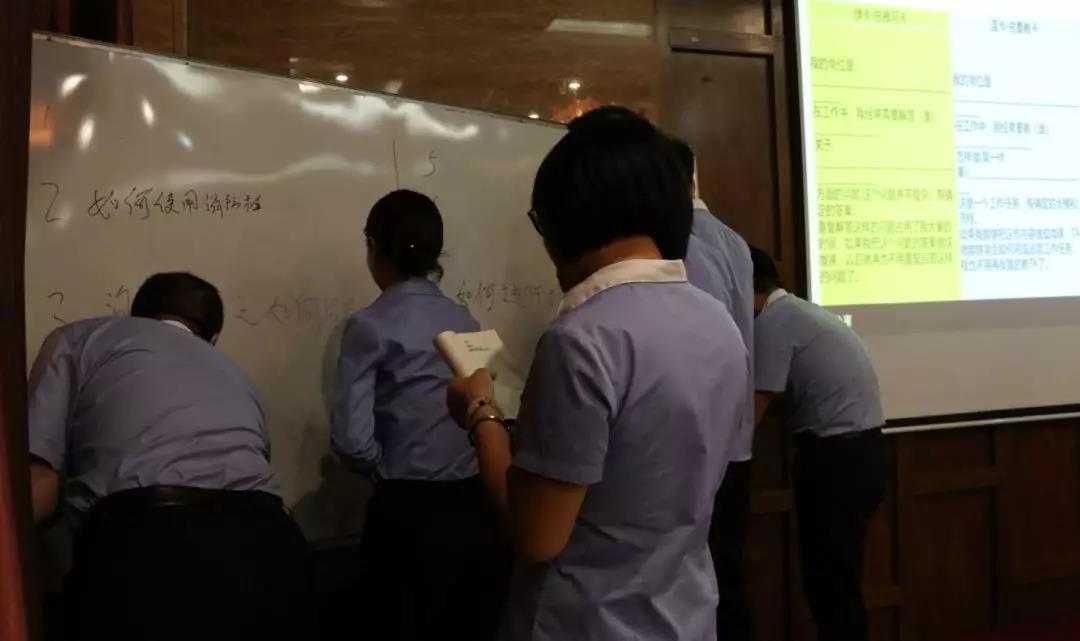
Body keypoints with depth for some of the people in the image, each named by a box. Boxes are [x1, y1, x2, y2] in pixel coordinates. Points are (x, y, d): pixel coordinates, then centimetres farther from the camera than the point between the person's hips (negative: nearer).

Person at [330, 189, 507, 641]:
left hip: (410, 512, -4)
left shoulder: (370, 326, -8)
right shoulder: (465, 321, 6)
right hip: (476, 506, 5)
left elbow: (352, 440, -14)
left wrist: (388, 470, 5)